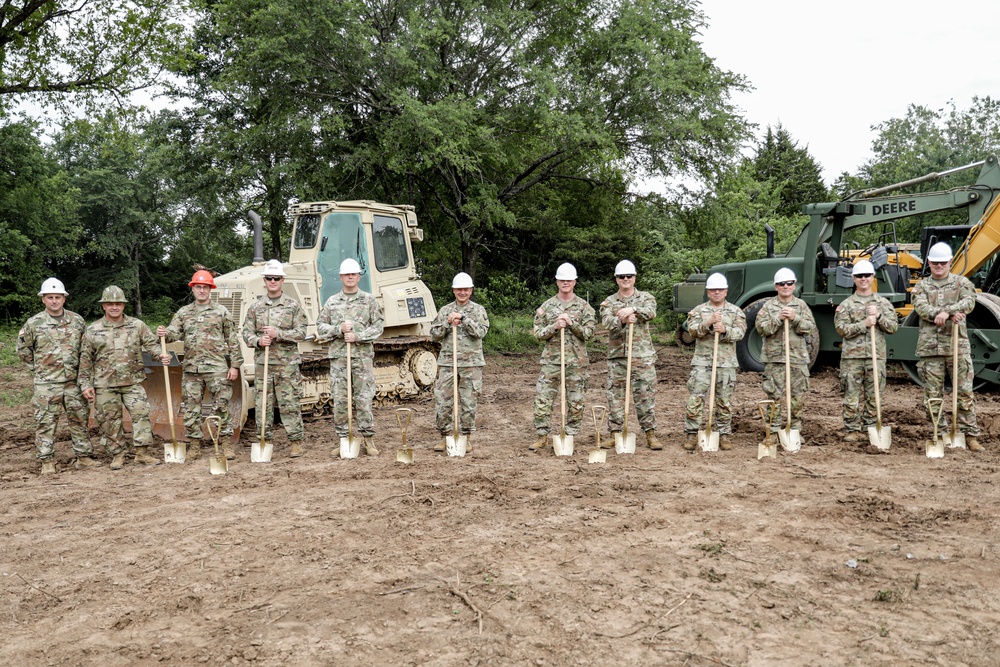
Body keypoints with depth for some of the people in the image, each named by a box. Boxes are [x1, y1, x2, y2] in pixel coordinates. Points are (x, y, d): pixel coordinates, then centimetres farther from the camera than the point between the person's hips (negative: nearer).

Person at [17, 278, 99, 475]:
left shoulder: (77, 321, 4)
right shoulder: (33, 323, -2)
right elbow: (23, 350, 9)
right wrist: (38, 367, 6)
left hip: (74, 382, 2)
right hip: (46, 384, -2)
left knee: (79, 420, 8)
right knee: (45, 423, 0)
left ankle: (83, 457, 17)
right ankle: (47, 462, 8)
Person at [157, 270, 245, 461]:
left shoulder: (221, 312, 4)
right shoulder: (183, 313, 12)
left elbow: (232, 341, 3)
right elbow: (174, 332, 0)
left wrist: (235, 365, -3)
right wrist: (164, 334, -24)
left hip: (217, 368, -3)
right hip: (191, 369, 3)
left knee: (221, 408, -2)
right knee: (190, 409, 6)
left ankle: (227, 444, 7)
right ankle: (195, 445, 16)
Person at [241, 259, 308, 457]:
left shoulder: (293, 305, 3)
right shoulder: (255, 307, 10)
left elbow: (301, 332, -3)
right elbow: (247, 333, 9)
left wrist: (278, 333, -15)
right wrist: (258, 340, -12)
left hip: (287, 363, -2)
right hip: (262, 363, 3)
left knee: (290, 404, -1)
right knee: (263, 404, 5)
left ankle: (295, 442, 6)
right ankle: (265, 441, 15)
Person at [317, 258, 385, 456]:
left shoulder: (369, 300, 6)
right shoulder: (332, 302, 11)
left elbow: (378, 326, 0)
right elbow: (320, 327, 9)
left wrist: (357, 336, -12)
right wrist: (339, 330, -9)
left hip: (363, 356, -2)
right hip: (338, 357, 2)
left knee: (364, 399, -2)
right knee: (340, 400, 2)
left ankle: (369, 440, 6)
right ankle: (344, 440, 11)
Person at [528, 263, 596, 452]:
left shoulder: (584, 306, 4)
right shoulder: (547, 306, 6)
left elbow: (589, 333, -2)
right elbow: (537, 333, 3)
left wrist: (572, 323, -15)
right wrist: (555, 326, -14)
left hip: (576, 362, 0)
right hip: (551, 360, 0)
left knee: (575, 401, 4)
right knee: (542, 399, -2)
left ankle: (570, 436, 16)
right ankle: (541, 436, 10)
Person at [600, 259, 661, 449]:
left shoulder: (646, 298, 8)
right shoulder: (609, 302, 9)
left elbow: (650, 312, -14)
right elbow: (607, 323, -10)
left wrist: (633, 309, -30)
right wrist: (623, 320, -29)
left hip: (643, 355, -1)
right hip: (617, 355, 1)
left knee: (646, 395, 0)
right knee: (615, 395, 3)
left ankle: (650, 435, 7)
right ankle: (615, 434, 12)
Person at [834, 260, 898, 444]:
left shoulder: (883, 303, 11)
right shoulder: (846, 305, 6)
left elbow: (893, 327, 5)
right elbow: (842, 328, -6)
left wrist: (879, 316, -10)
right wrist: (864, 323, -14)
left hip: (876, 356, 2)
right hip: (852, 357, -1)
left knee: (874, 397, 5)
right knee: (852, 397, 0)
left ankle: (870, 429, 14)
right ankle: (853, 430, 7)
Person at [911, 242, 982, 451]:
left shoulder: (962, 283, 10)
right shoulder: (921, 286, 12)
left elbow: (968, 303, -9)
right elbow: (921, 307, -7)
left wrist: (945, 311, -25)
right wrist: (950, 314, -20)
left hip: (957, 346, -1)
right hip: (930, 347, 1)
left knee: (965, 392, -1)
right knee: (933, 395, 3)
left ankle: (970, 435, 6)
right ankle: (941, 434, 13)